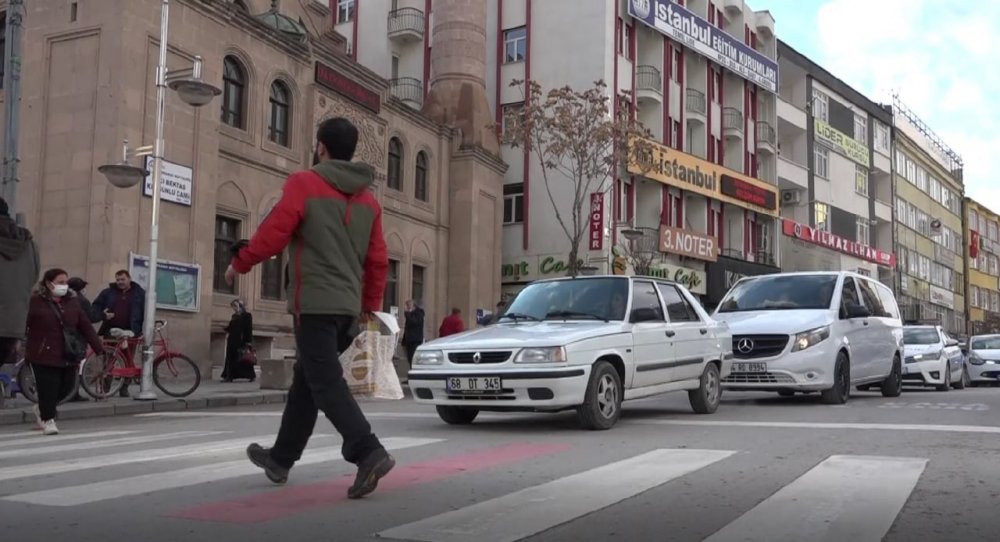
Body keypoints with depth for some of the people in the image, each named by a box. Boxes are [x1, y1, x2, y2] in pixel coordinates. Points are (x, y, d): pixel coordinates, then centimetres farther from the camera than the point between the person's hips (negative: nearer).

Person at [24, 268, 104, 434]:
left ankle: (42, 408, 34)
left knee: (65, 387, 8)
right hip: (43, 356, -5)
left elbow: (86, 327, 9)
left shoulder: (72, 302, 8)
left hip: (68, 356, 5)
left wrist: (100, 349, 5)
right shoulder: (35, 302, -6)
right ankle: (48, 420, 15)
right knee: (48, 388, -4)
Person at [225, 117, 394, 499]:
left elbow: (273, 234, -9)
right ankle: (280, 458, 29)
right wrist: (370, 305, 21)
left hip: (314, 302, -7)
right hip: (348, 306, 7)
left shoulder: (304, 184, -5)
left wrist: (240, 263, 7)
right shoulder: (368, 198, 13)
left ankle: (369, 453, -21)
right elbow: (378, 260, 13)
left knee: (326, 384, -8)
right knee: (306, 380, 18)